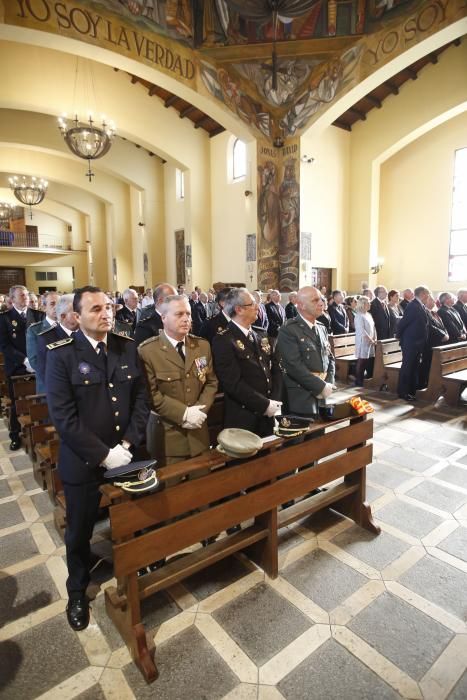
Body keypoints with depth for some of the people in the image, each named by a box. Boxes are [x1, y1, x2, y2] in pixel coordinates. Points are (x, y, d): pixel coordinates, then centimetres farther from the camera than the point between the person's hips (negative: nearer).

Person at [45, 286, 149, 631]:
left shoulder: (128, 347, -1)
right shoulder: (61, 354, -13)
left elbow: (142, 398, 0)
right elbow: (64, 417, -16)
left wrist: (128, 444, -10)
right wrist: (103, 454, -18)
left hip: (126, 456, 3)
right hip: (83, 462, -3)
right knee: (79, 533, 17)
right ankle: (77, 593, 45)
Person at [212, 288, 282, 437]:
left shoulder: (261, 335, 10)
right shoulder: (223, 340, -13)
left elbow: (275, 369, 8)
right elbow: (233, 383, -20)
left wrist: (275, 401, -5)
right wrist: (265, 404, -15)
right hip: (243, 418, -6)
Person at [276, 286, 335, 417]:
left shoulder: (322, 328, 13)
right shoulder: (288, 331, -12)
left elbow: (330, 358, 15)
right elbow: (295, 367, -19)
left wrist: (329, 384, -1)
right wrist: (321, 387, -15)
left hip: (323, 396, 7)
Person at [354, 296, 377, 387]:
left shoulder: (369, 314, 15)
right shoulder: (359, 316, -11)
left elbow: (373, 328, 17)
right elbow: (362, 331, -18)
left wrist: (375, 339, 4)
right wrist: (371, 340, -13)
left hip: (371, 343, 8)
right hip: (363, 343, -8)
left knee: (371, 363, 9)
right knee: (362, 363, -4)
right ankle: (359, 382, 4)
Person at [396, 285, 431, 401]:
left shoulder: (421, 306, 12)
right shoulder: (413, 306, -17)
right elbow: (403, 322, -17)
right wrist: (400, 336, -5)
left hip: (418, 343, 9)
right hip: (410, 343, -9)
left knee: (414, 367, 14)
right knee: (407, 367, -2)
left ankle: (411, 390, 24)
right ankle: (403, 392, 7)